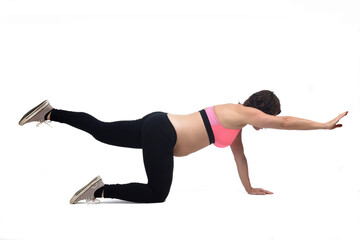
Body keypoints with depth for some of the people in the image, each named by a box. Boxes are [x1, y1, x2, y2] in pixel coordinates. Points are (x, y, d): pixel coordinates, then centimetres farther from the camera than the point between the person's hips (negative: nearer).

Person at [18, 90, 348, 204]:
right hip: (161, 132, -9)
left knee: (101, 131, 15)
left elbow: (239, 154, 25)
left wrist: (250, 188, 30)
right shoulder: (243, 114, -10)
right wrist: (325, 125, -3)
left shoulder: (236, 121, 16)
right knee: (157, 195, -4)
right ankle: (101, 191, -9)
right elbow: (285, 122, -11)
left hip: (158, 127, 9)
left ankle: (50, 113, 16)